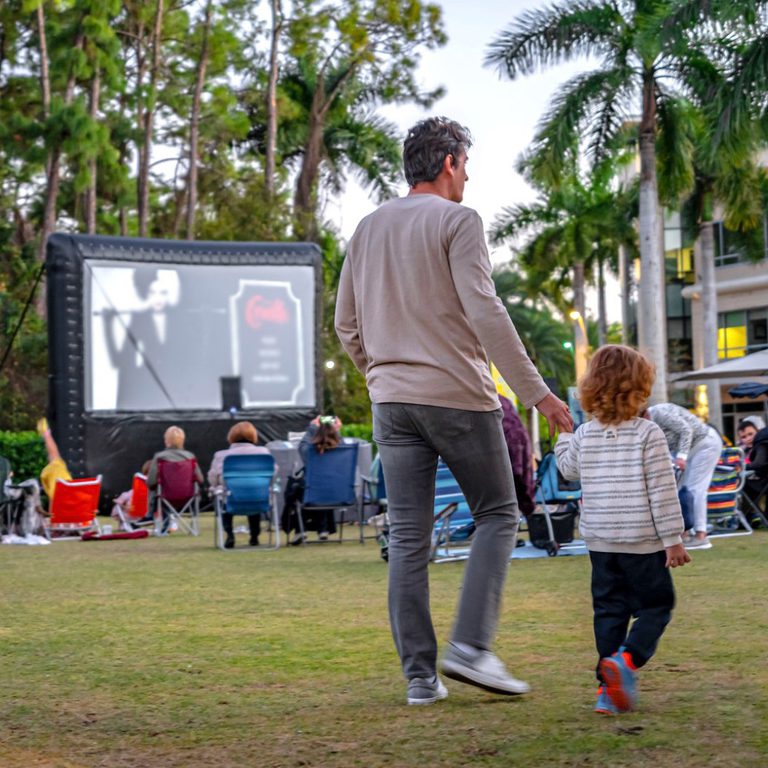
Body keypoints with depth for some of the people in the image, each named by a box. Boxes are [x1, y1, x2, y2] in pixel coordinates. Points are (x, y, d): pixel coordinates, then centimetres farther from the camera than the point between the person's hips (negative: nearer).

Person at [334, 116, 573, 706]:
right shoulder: (457, 221, -6)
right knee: (497, 514, 8)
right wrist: (535, 391, -16)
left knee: (408, 538, 5)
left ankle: (420, 674, 4)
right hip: (457, 394, -5)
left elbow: (347, 326, 16)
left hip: (392, 401, 6)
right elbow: (485, 313, -16)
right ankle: (470, 645, -6)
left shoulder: (368, 229, 14)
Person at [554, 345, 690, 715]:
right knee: (656, 605, 8)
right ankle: (626, 659, -15)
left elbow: (569, 468, 20)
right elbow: (662, 491, -12)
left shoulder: (584, 435, 1)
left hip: (600, 541, 4)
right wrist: (673, 539, -7)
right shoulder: (648, 434, -11)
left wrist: (563, 440, 38)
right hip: (642, 541, -4)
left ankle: (609, 689, 8)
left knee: (608, 610, 10)